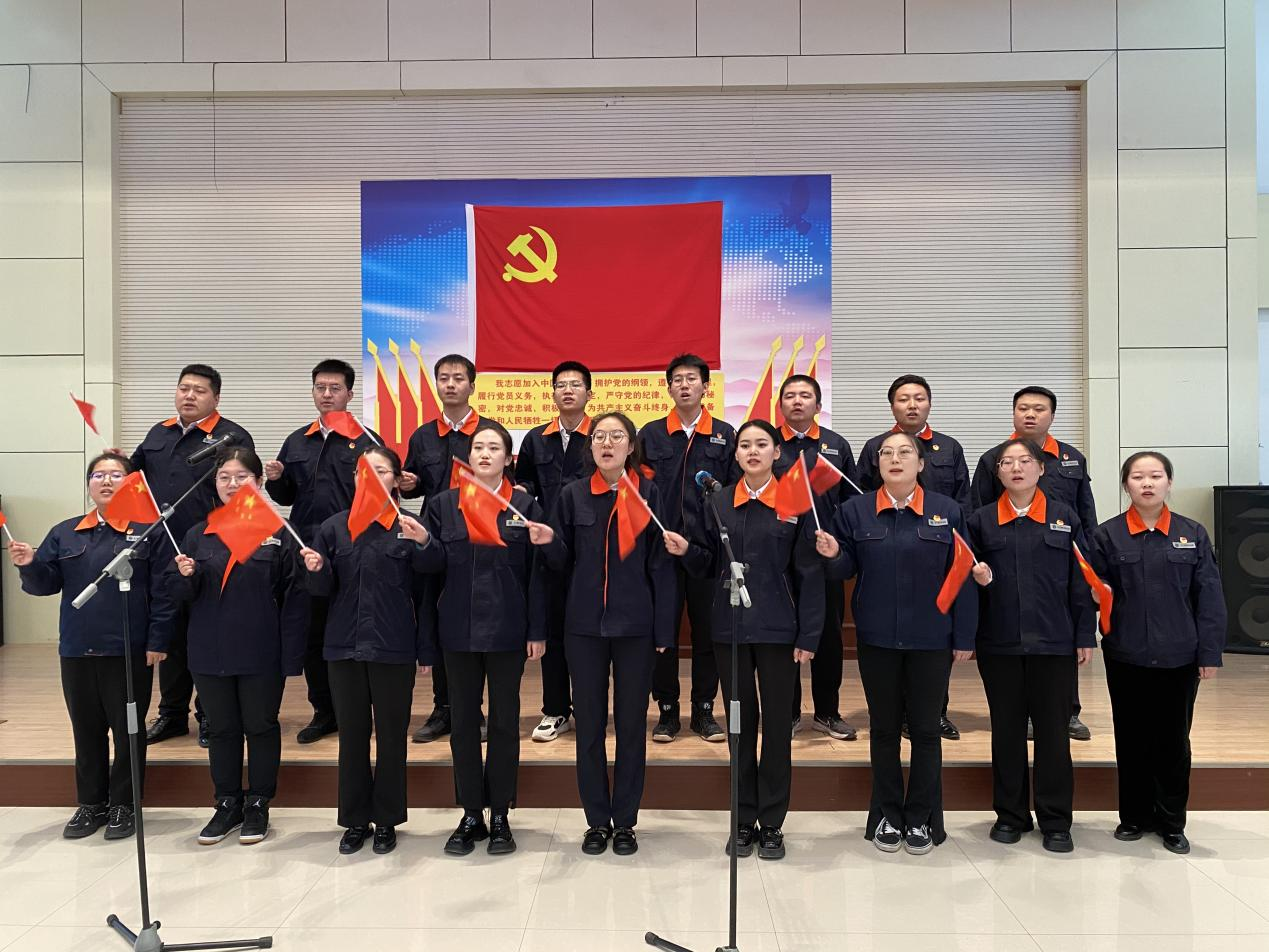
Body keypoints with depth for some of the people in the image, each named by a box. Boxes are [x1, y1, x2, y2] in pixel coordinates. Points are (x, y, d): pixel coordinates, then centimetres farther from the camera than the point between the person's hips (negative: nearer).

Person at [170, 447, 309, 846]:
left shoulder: (278, 534, -6)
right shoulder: (198, 535, 5)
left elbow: (294, 599, -7)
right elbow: (182, 597, 8)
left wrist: (292, 656, -11)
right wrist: (185, 577, -16)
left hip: (262, 654, -3)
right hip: (210, 652, 3)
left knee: (261, 727, 10)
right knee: (221, 729, 14)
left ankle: (258, 805, 25)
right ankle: (227, 804, 29)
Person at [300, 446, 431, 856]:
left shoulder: (409, 528, -4)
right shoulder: (335, 527, 4)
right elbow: (323, 590, 6)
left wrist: (425, 652, -9)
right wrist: (317, 570, -15)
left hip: (394, 648, -2)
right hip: (345, 645, 2)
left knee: (392, 734, 8)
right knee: (352, 734, 11)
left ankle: (386, 820, 23)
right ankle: (355, 819, 25)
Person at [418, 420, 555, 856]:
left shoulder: (524, 505, 0)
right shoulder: (444, 504, 6)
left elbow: (535, 572, -2)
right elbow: (435, 565, 4)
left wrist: (537, 631, -5)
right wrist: (423, 543, -18)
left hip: (507, 629, -2)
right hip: (459, 628, 2)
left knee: (505, 721, 7)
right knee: (463, 721, 9)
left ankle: (500, 816, 20)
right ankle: (471, 815, 21)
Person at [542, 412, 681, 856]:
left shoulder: (648, 494, 0)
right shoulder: (573, 495, 3)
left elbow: (660, 565, -1)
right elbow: (561, 562, 7)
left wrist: (664, 629, -4)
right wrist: (546, 544, -15)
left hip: (635, 624, -1)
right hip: (584, 625, 1)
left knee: (631, 723, 8)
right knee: (589, 724, 8)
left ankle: (625, 821, 22)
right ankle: (597, 821, 22)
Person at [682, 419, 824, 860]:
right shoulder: (720, 503, 5)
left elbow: (809, 574, -3)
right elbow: (708, 566, 9)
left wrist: (809, 636, -8)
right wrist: (685, 551, -12)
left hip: (777, 629, -2)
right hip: (730, 629, 2)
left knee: (777, 724, 6)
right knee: (740, 723, 10)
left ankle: (772, 824, 19)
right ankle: (743, 820, 22)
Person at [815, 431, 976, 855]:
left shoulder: (947, 511, -1)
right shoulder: (855, 510, 1)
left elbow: (961, 578, 0)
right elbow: (846, 569, 6)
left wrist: (964, 637, -2)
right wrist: (832, 554, -17)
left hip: (931, 640, 0)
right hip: (877, 638, 1)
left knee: (925, 727, 8)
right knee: (883, 727, 10)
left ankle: (921, 819, 23)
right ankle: (887, 816, 24)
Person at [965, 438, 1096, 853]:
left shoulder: (1064, 517, 4)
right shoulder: (981, 521, 4)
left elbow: (1080, 581, 4)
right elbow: (969, 575, 10)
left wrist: (1085, 636, 0)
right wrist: (978, 577, -12)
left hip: (1053, 643, -1)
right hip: (999, 643, 1)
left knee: (1053, 730, 5)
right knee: (1006, 730, 9)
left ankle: (1055, 821, 17)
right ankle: (1010, 815, 22)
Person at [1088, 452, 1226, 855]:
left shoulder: (1192, 534, 1)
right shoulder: (1107, 535, 0)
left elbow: (1209, 597, 0)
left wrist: (1210, 653, -4)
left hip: (1178, 656, 0)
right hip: (1126, 655, 0)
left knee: (1173, 740, 10)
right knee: (1131, 739, 10)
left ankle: (1172, 821, 24)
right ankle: (1135, 816, 25)